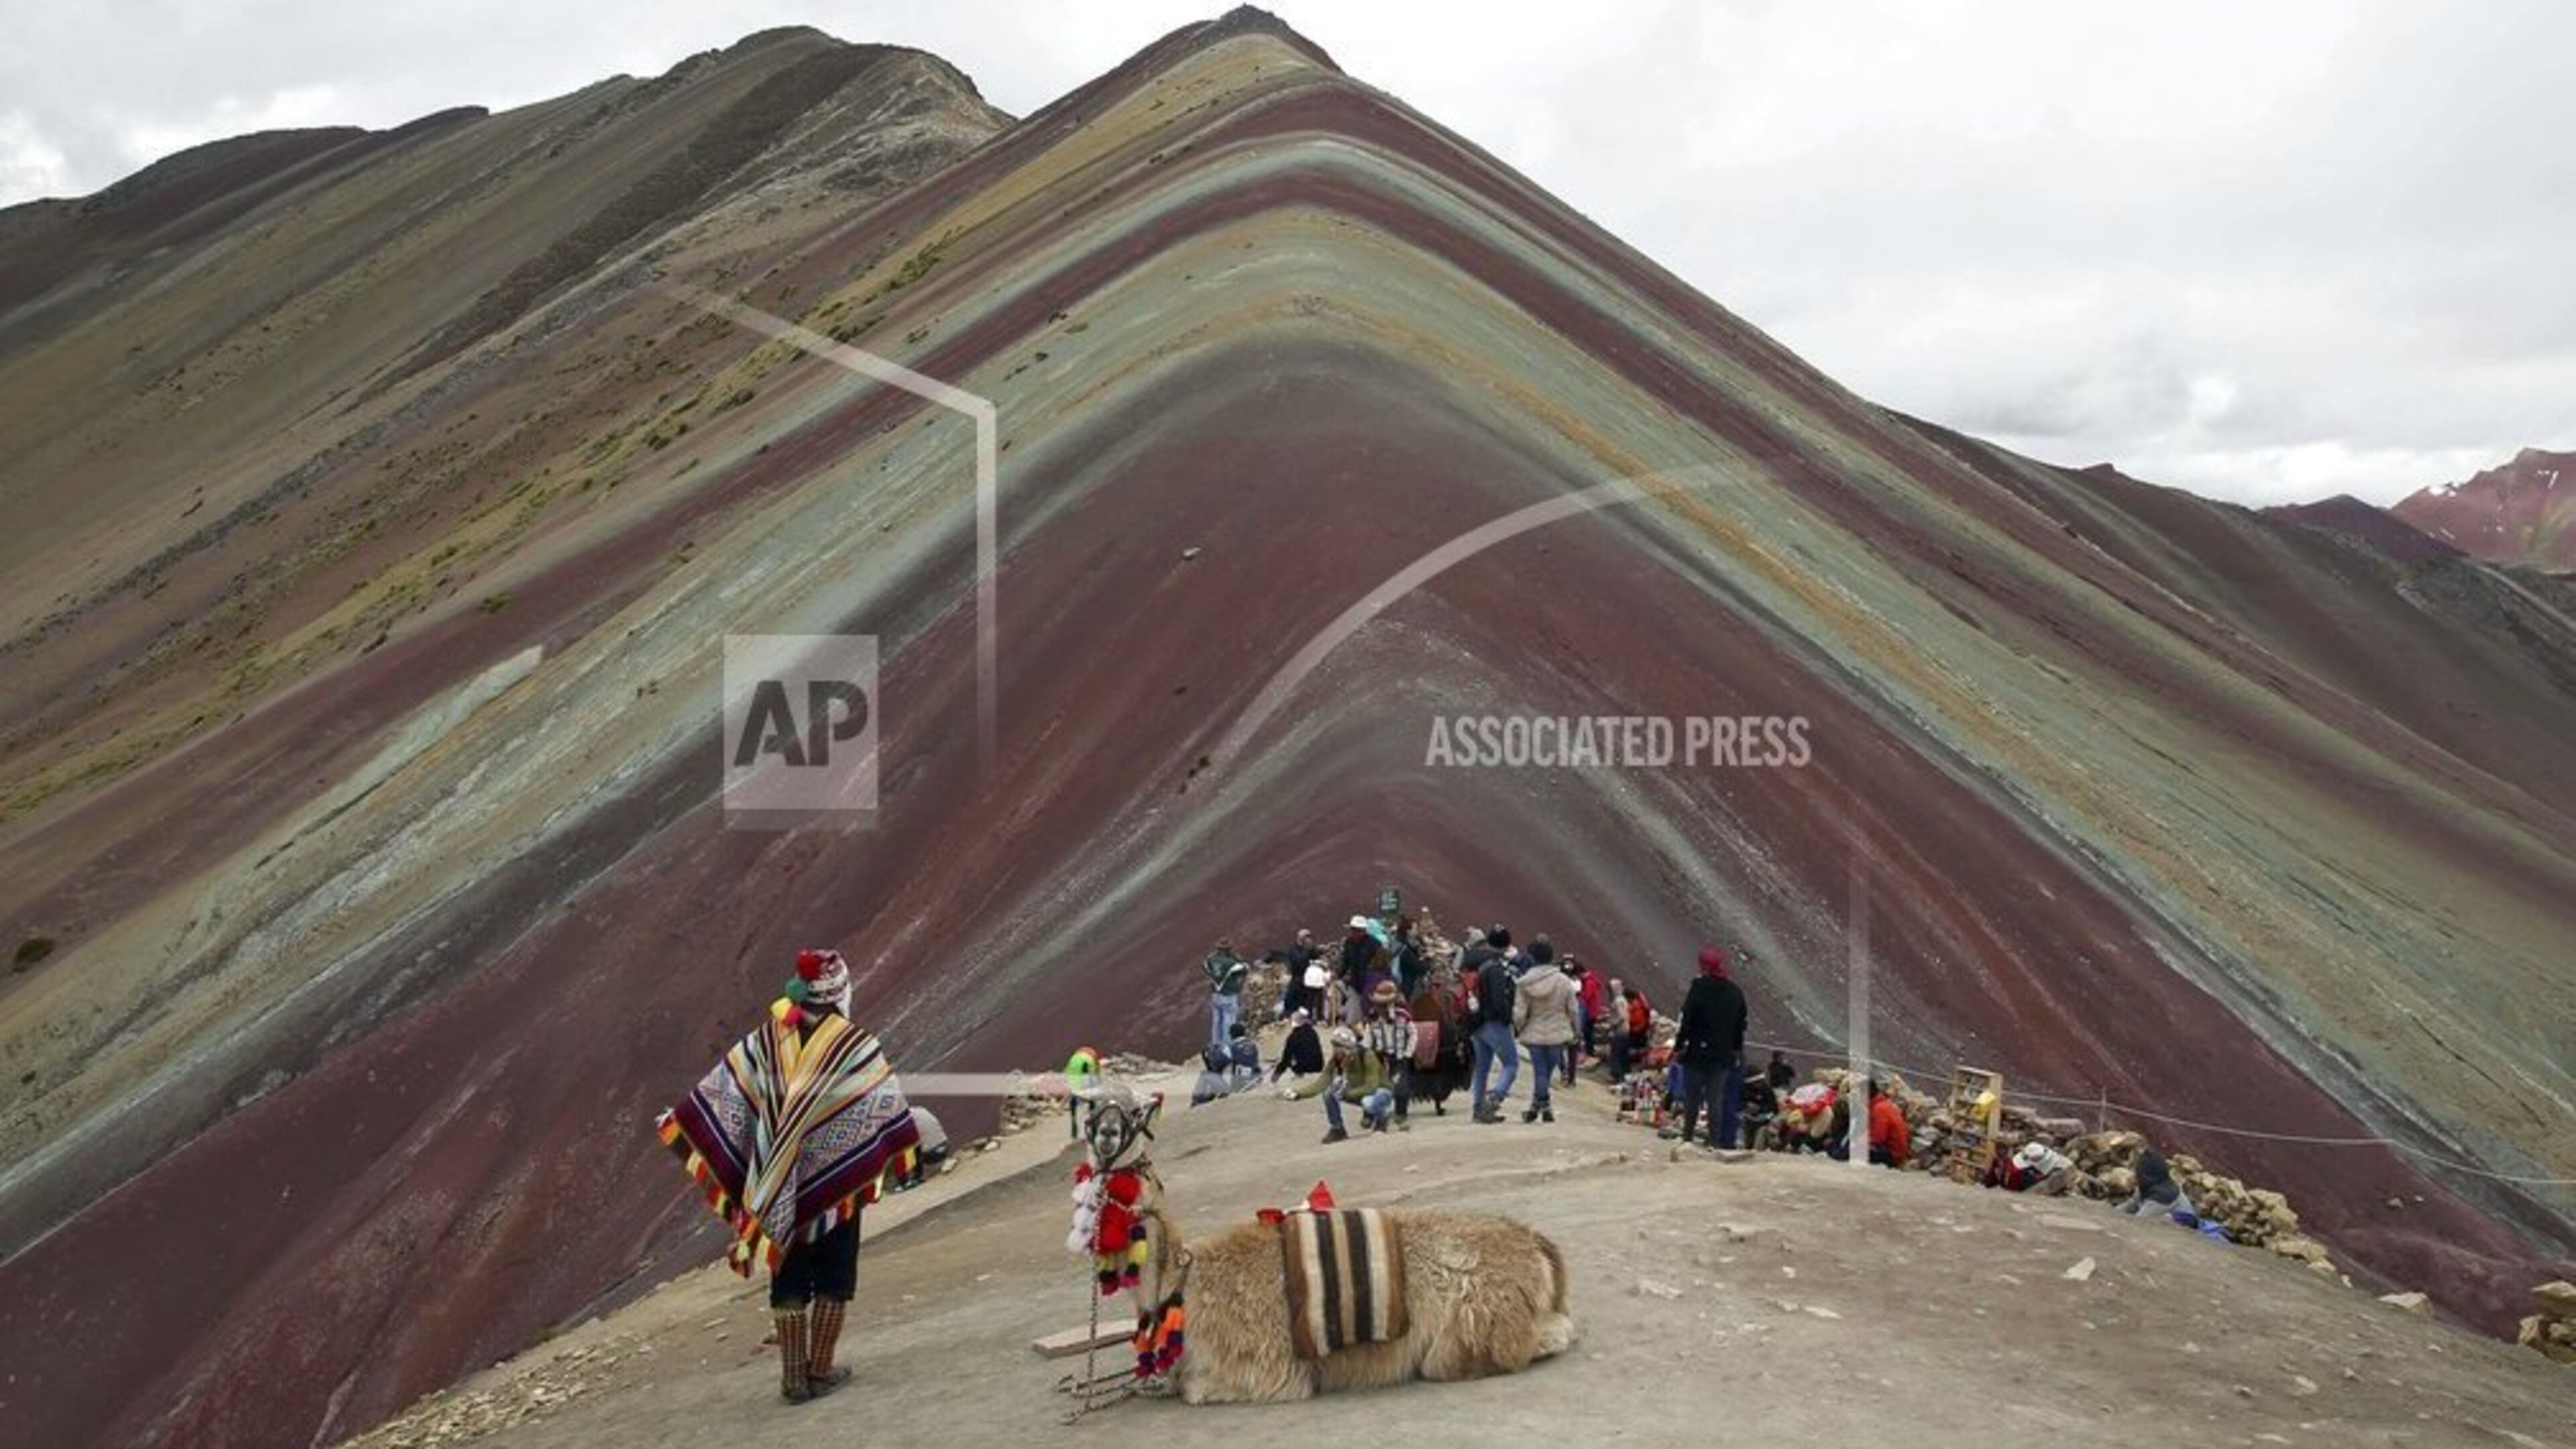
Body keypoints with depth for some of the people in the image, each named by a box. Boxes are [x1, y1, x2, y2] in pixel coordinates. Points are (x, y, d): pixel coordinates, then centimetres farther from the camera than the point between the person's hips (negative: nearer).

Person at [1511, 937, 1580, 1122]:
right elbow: (1572, 1010, 0)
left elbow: (1519, 1013, -7)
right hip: (1558, 1034, 1)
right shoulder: (1564, 981, -6)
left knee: (1540, 1071, 7)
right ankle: (1538, 1105, 15)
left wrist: (1517, 1031, 11)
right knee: (1546, 1071, 10)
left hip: (1535, 1034, 0)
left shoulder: (1524, 983, -9)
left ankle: (1542, 1105, 2)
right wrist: (1574, 1034, 12)